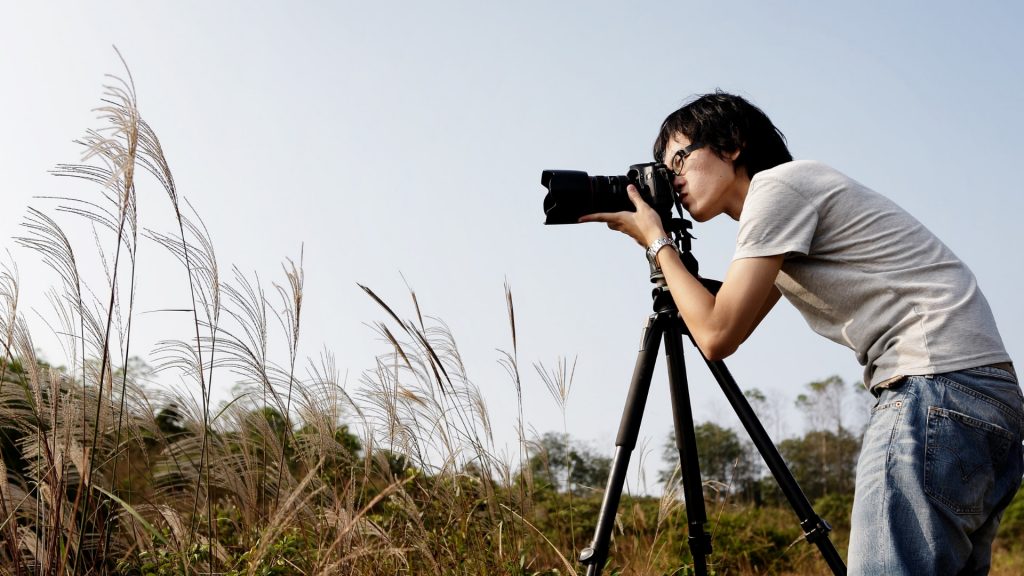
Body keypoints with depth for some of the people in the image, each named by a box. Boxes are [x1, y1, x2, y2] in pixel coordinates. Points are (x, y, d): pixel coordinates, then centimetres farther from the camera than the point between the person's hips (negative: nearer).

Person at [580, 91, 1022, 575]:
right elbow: (732, 326, 30)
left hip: (942, 384, -11)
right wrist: (660, 246, 23)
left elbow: (717, 335, -10)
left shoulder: (776, 186, -5)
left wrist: (657, 243, 3)